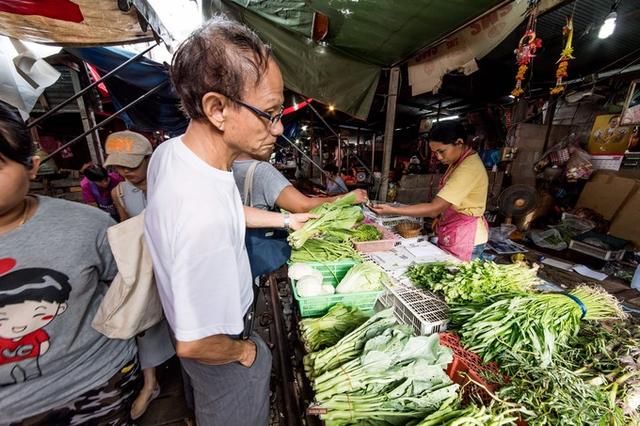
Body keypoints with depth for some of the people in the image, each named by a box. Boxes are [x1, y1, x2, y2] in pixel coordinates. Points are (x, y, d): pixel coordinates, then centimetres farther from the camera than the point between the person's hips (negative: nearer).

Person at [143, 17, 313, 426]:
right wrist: (245, 352, -13)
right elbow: (195, 343, -33)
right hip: (217, 348, -7)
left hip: (199, 314, 7)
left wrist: (284, 219, 4)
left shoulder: (169, 151, -14)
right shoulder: (204, 219, -44)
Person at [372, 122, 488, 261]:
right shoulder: (458, 162, 7)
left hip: (465, 239, -8)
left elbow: (434, 209, -29)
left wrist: (392, 210, -29)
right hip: (452, 236, 9)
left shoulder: (468, 168, -24)